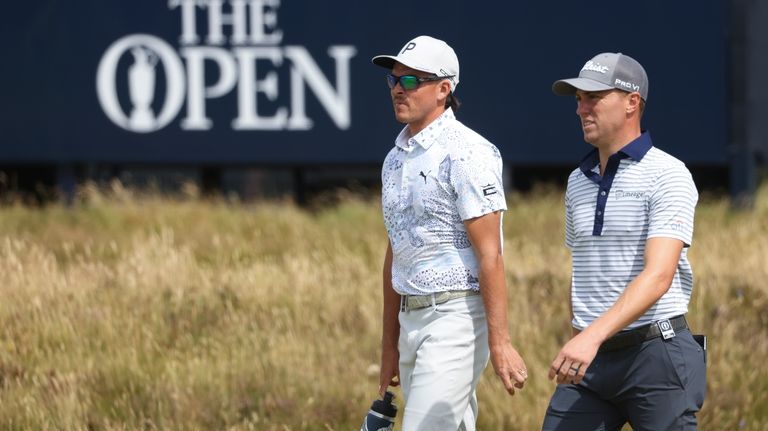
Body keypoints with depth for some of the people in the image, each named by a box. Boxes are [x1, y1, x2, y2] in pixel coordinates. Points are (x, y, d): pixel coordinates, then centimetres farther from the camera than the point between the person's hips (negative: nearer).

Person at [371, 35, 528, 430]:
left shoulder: (466, 154, -13)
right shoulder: (396, 159, 15)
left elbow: (490, 255, -17)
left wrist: (499, 342, -21)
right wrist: (389, 346, 21)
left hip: (457, 318, -9)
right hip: (412, 319, 9)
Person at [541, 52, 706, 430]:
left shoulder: (667, 176, -9)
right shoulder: (579, 182, 15)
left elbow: (658, 276, -20)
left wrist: (593, 336, -31)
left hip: (655, 354, -6)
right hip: (591, 359, 6)